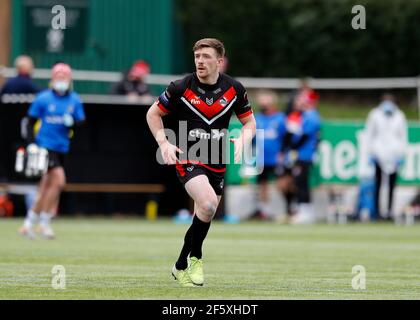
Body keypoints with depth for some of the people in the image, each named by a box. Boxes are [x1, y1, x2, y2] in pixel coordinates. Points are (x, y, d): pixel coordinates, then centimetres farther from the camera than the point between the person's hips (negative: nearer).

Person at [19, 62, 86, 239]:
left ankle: (28, 223, 22)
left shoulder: (74, 100, 5)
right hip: (45, 144, -5)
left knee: (46, 188, 10)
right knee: (59, 181, -17)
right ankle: (44, 223, -4)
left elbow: (81, 122, 6)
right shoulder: (43, 98, -7)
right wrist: (31, 143, -11)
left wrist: (72, 122, -16)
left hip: (62, 148, 5)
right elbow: (31, 122, -2)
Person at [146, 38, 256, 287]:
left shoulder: (234, 89, -2)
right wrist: (164, 143, -10)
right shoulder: (181, 88, -10)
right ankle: (195, 257, -7)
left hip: (217, 163, 4)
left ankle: (182, 266, 32)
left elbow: (249, 121, 11)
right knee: (208, 203, -27)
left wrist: (242, 140, -11)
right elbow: (154, 113, 4)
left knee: (204, 216, 10)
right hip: (188, 158, -4)